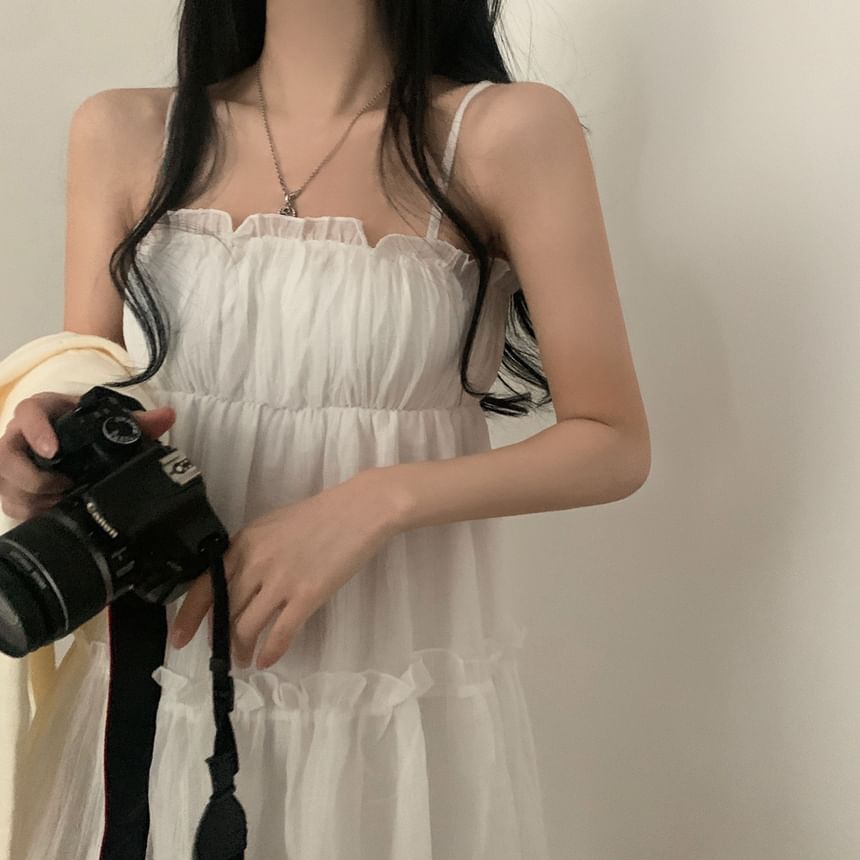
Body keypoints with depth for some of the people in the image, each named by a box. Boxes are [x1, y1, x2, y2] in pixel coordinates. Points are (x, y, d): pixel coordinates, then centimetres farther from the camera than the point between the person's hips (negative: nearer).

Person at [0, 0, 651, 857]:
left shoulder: (510, 132, -8)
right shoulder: (122, 136, 2)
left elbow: (614, 444, -7)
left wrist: (379, 500, -20)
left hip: (409, 702, -2)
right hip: (168, 689, 3)